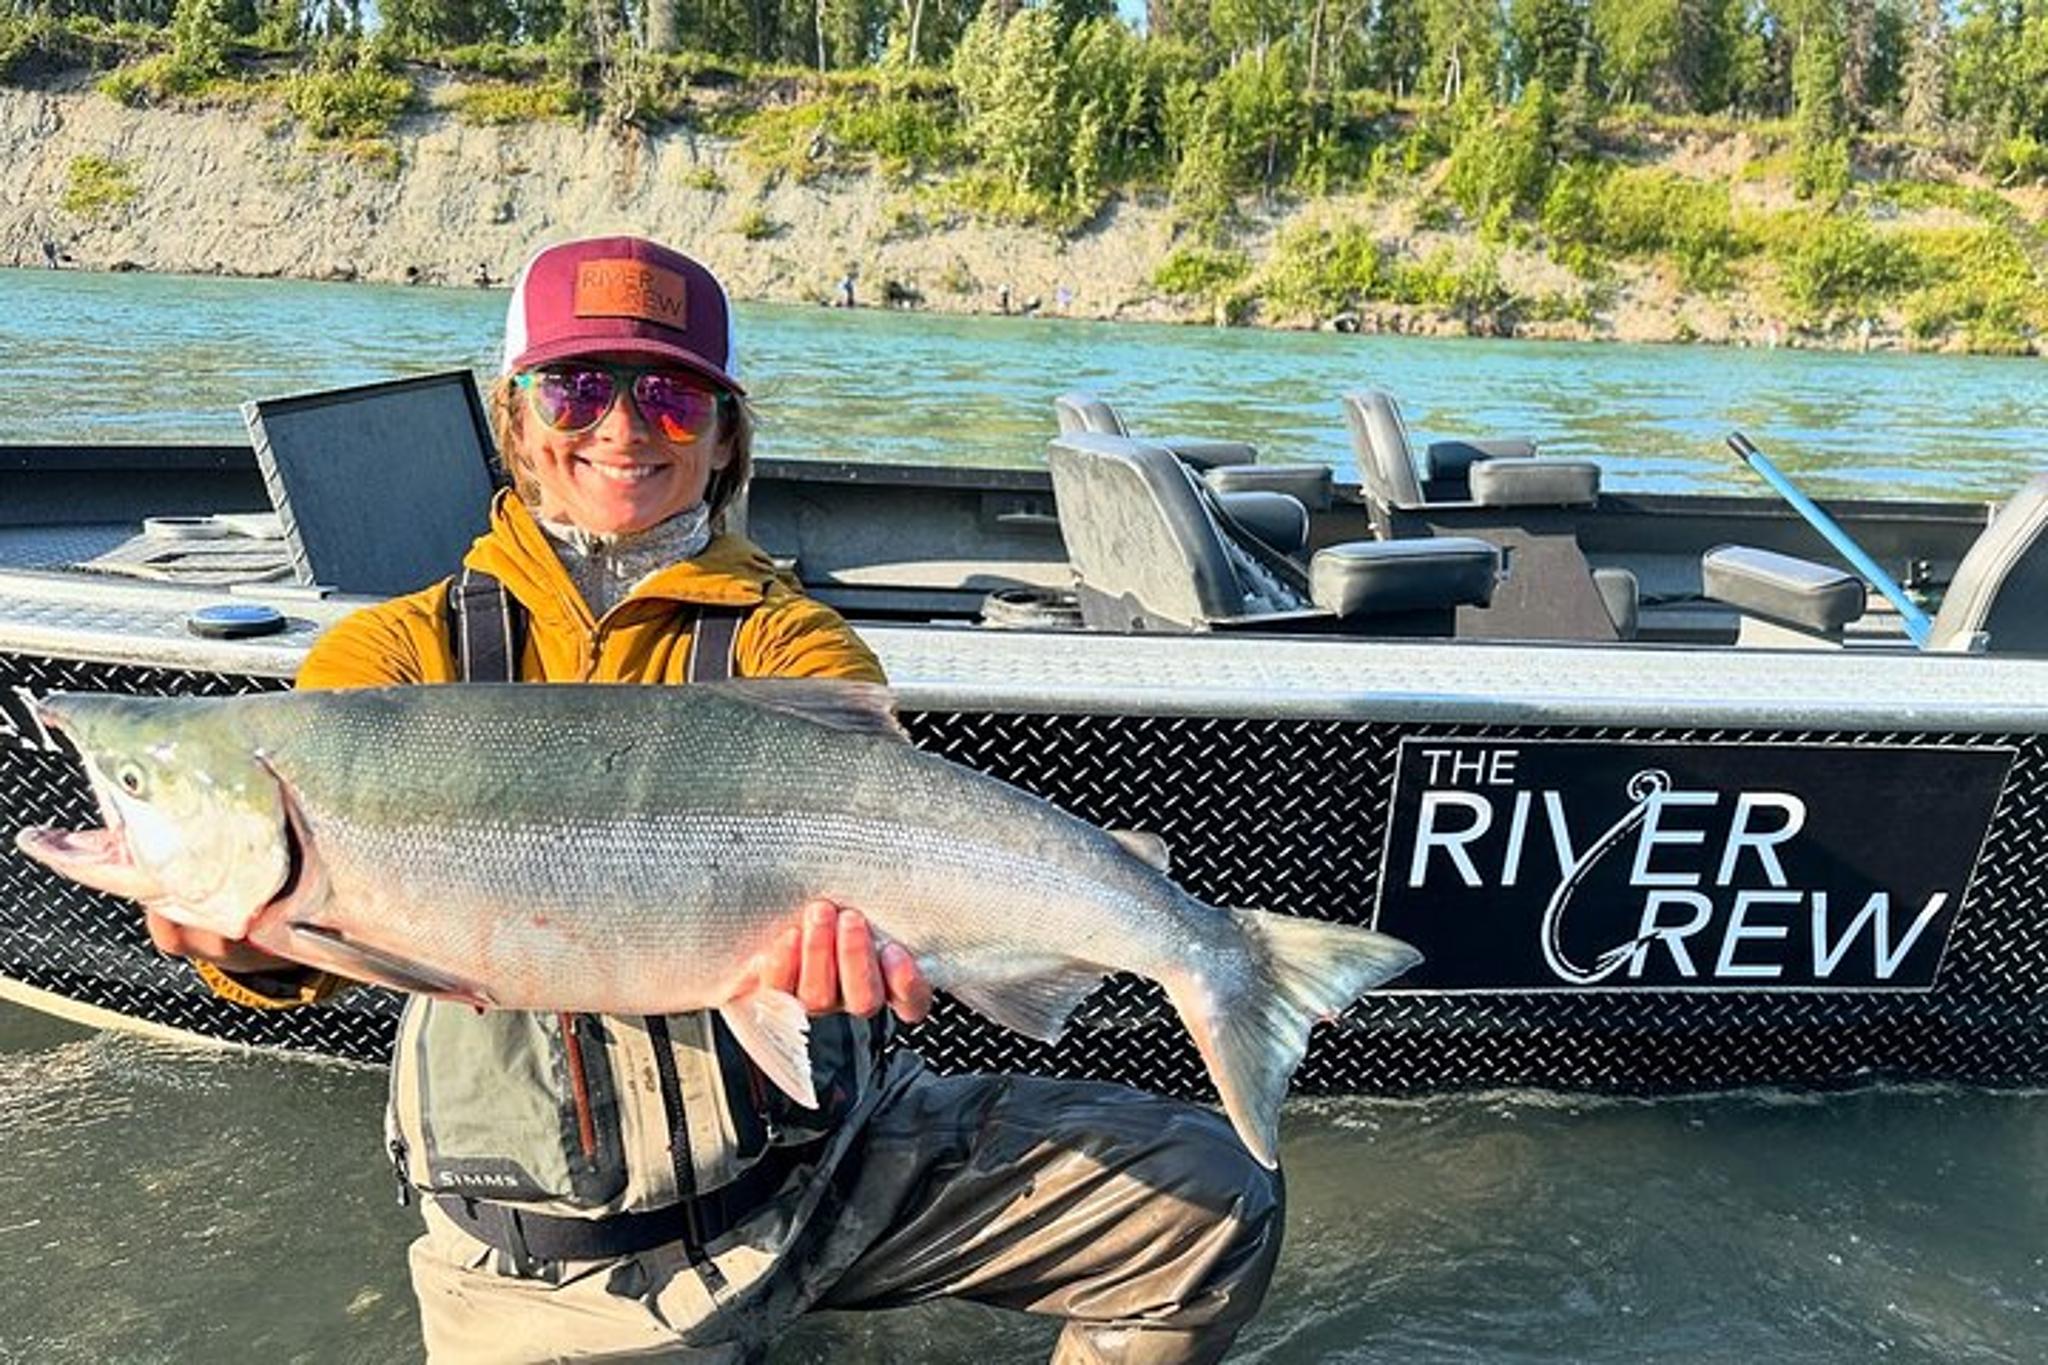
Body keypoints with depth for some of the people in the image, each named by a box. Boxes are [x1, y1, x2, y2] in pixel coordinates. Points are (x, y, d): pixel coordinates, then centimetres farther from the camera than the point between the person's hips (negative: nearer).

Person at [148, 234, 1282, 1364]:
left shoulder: (788, 642, 0)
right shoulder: (402, 654, 1)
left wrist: (857, 912, -43)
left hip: (828, 1154, 1)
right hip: (549, 1253, 0)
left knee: (1213, 1197, -5)